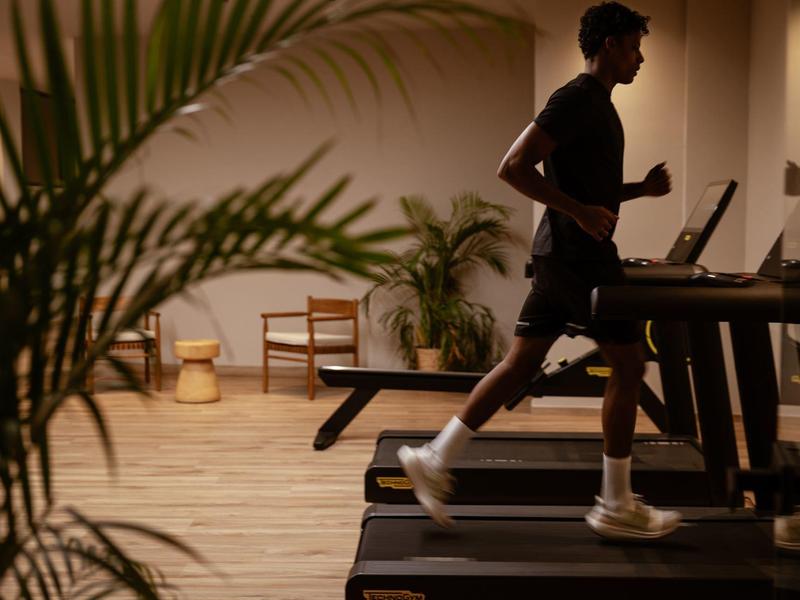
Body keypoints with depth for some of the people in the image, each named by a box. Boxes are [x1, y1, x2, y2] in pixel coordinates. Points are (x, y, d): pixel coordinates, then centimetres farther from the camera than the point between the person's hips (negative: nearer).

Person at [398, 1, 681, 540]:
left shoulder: (597, 105, 20)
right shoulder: (578, 99, -12)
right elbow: (513, 167, -21)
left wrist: (642, 188, 13)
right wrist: (581, 212, -23)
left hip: (561, 255, 10)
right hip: (579, 256, -10)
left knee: (520, 364, 9)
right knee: (628, 365, -2)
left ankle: (435, 460, 12)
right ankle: (616, 507, 7)